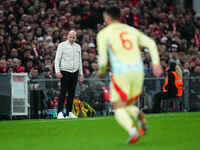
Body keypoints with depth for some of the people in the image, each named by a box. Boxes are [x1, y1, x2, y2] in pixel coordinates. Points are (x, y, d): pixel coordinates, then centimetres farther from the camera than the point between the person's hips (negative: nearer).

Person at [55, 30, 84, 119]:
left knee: (72, 93, 5)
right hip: (65, 72, -5)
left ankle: (69, 113, 10)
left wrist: (81, 74, 16)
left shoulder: (78, 47, 14)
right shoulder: (62, 45, 0)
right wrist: (57, 71, -14)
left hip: (75, 72, 5)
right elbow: (57, 59, -3)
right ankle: (60, 112, -15)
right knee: (63, 92, -11)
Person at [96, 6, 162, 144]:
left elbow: (103, 59, -3)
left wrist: (101, 71, 17)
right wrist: (156, 63, 0)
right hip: (138, 71, 5)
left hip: (121, 73, -4)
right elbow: (151, 43, 5)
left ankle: (133, 132, -24)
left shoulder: (103, 34, 6)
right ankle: (139, 116, -15)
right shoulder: (132, 30, 19)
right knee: (128, 106, 20)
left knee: (119, 109, 4)